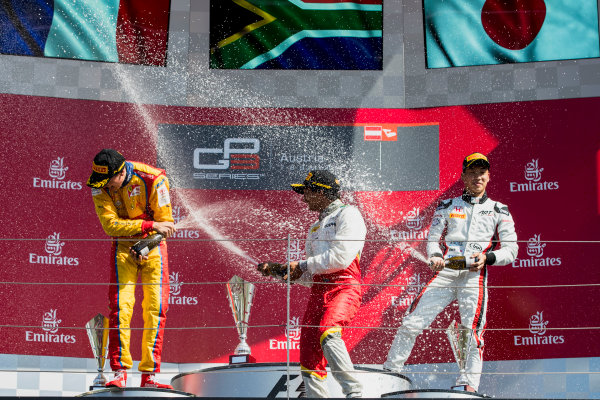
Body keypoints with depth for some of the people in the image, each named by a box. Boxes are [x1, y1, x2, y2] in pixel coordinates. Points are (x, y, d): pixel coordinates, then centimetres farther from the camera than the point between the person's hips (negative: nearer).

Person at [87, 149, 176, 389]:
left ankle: (149, 375, -4)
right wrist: (149, 225, -30)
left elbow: (165, 220, -11)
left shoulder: (152, 179, -19)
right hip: (123, 245, 1)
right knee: (121, 305, -13)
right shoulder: (99, 187, -13)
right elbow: (110, 224, -21)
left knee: (156, 308, -8)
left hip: (153, 245, -1)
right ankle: (120, 372, -10)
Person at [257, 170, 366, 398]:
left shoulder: (347, 214, 3)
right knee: (309, 361, 0)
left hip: (344, 287, -8)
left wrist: (303, 266, -4)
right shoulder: (315, 229, 29)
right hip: (318, 291, 9)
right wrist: (278, 270, 15)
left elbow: (341, 256, -12)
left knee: (327, 332, -34)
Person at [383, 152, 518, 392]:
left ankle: (468, 386, -7)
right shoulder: (447, 207, 17)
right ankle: (390, 373, 5)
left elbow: (511, 250, 9)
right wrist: (435, 256, -9)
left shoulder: (499, 212, 13)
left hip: (475, 276, -1)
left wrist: (487, 257, -10)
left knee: (473, 332, -15)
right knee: (411, 323, -7)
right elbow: (433, 238, 13)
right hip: (444, 274, 1)